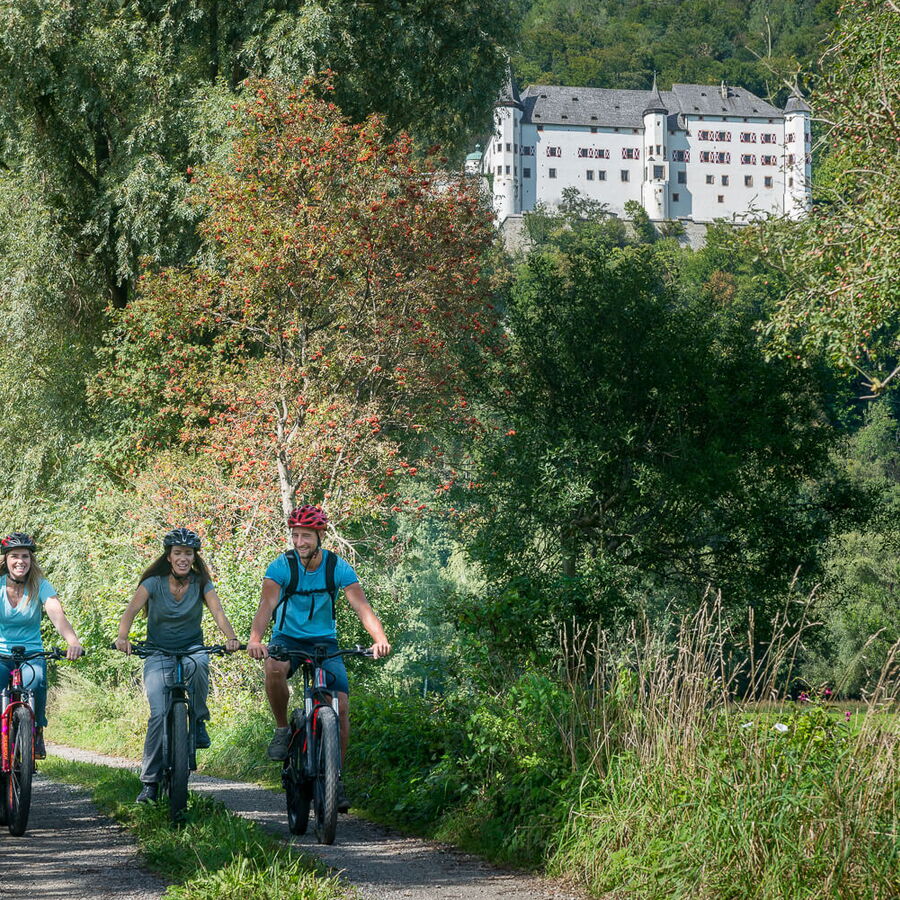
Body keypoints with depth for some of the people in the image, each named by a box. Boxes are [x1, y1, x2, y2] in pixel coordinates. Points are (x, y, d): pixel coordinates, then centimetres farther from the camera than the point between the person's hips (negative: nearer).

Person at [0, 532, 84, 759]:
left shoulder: (40, 586, -4)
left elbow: (57, 615, -20)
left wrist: (73, 641, -40)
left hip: (31, 656, 0)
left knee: (35, 680, -32)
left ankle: (37, 731, -7)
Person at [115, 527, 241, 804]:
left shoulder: (201, 584, -2)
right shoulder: (154, 583, -6)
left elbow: (218, 612, -16)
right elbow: (131, 610, -18)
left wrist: (231, 638, -36)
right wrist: (122, 637, -38)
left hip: (192, 648, 1)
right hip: (158, 653, -1)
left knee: (195, 666, -38)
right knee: (159, 714, -17)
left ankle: (198, 721, -15)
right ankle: (150, 782, -9)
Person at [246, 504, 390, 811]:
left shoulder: (339, 568, -11)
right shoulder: (282, 566, -15)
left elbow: (361, 606, -22)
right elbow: (267, 604, -28)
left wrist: (379, 638, -41)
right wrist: (255, 640, -47)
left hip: (324, 641, 1)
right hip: (287, 638, -1)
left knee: (341, 707, -14)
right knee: (274, 669, -37)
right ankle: (282, 729, -12)